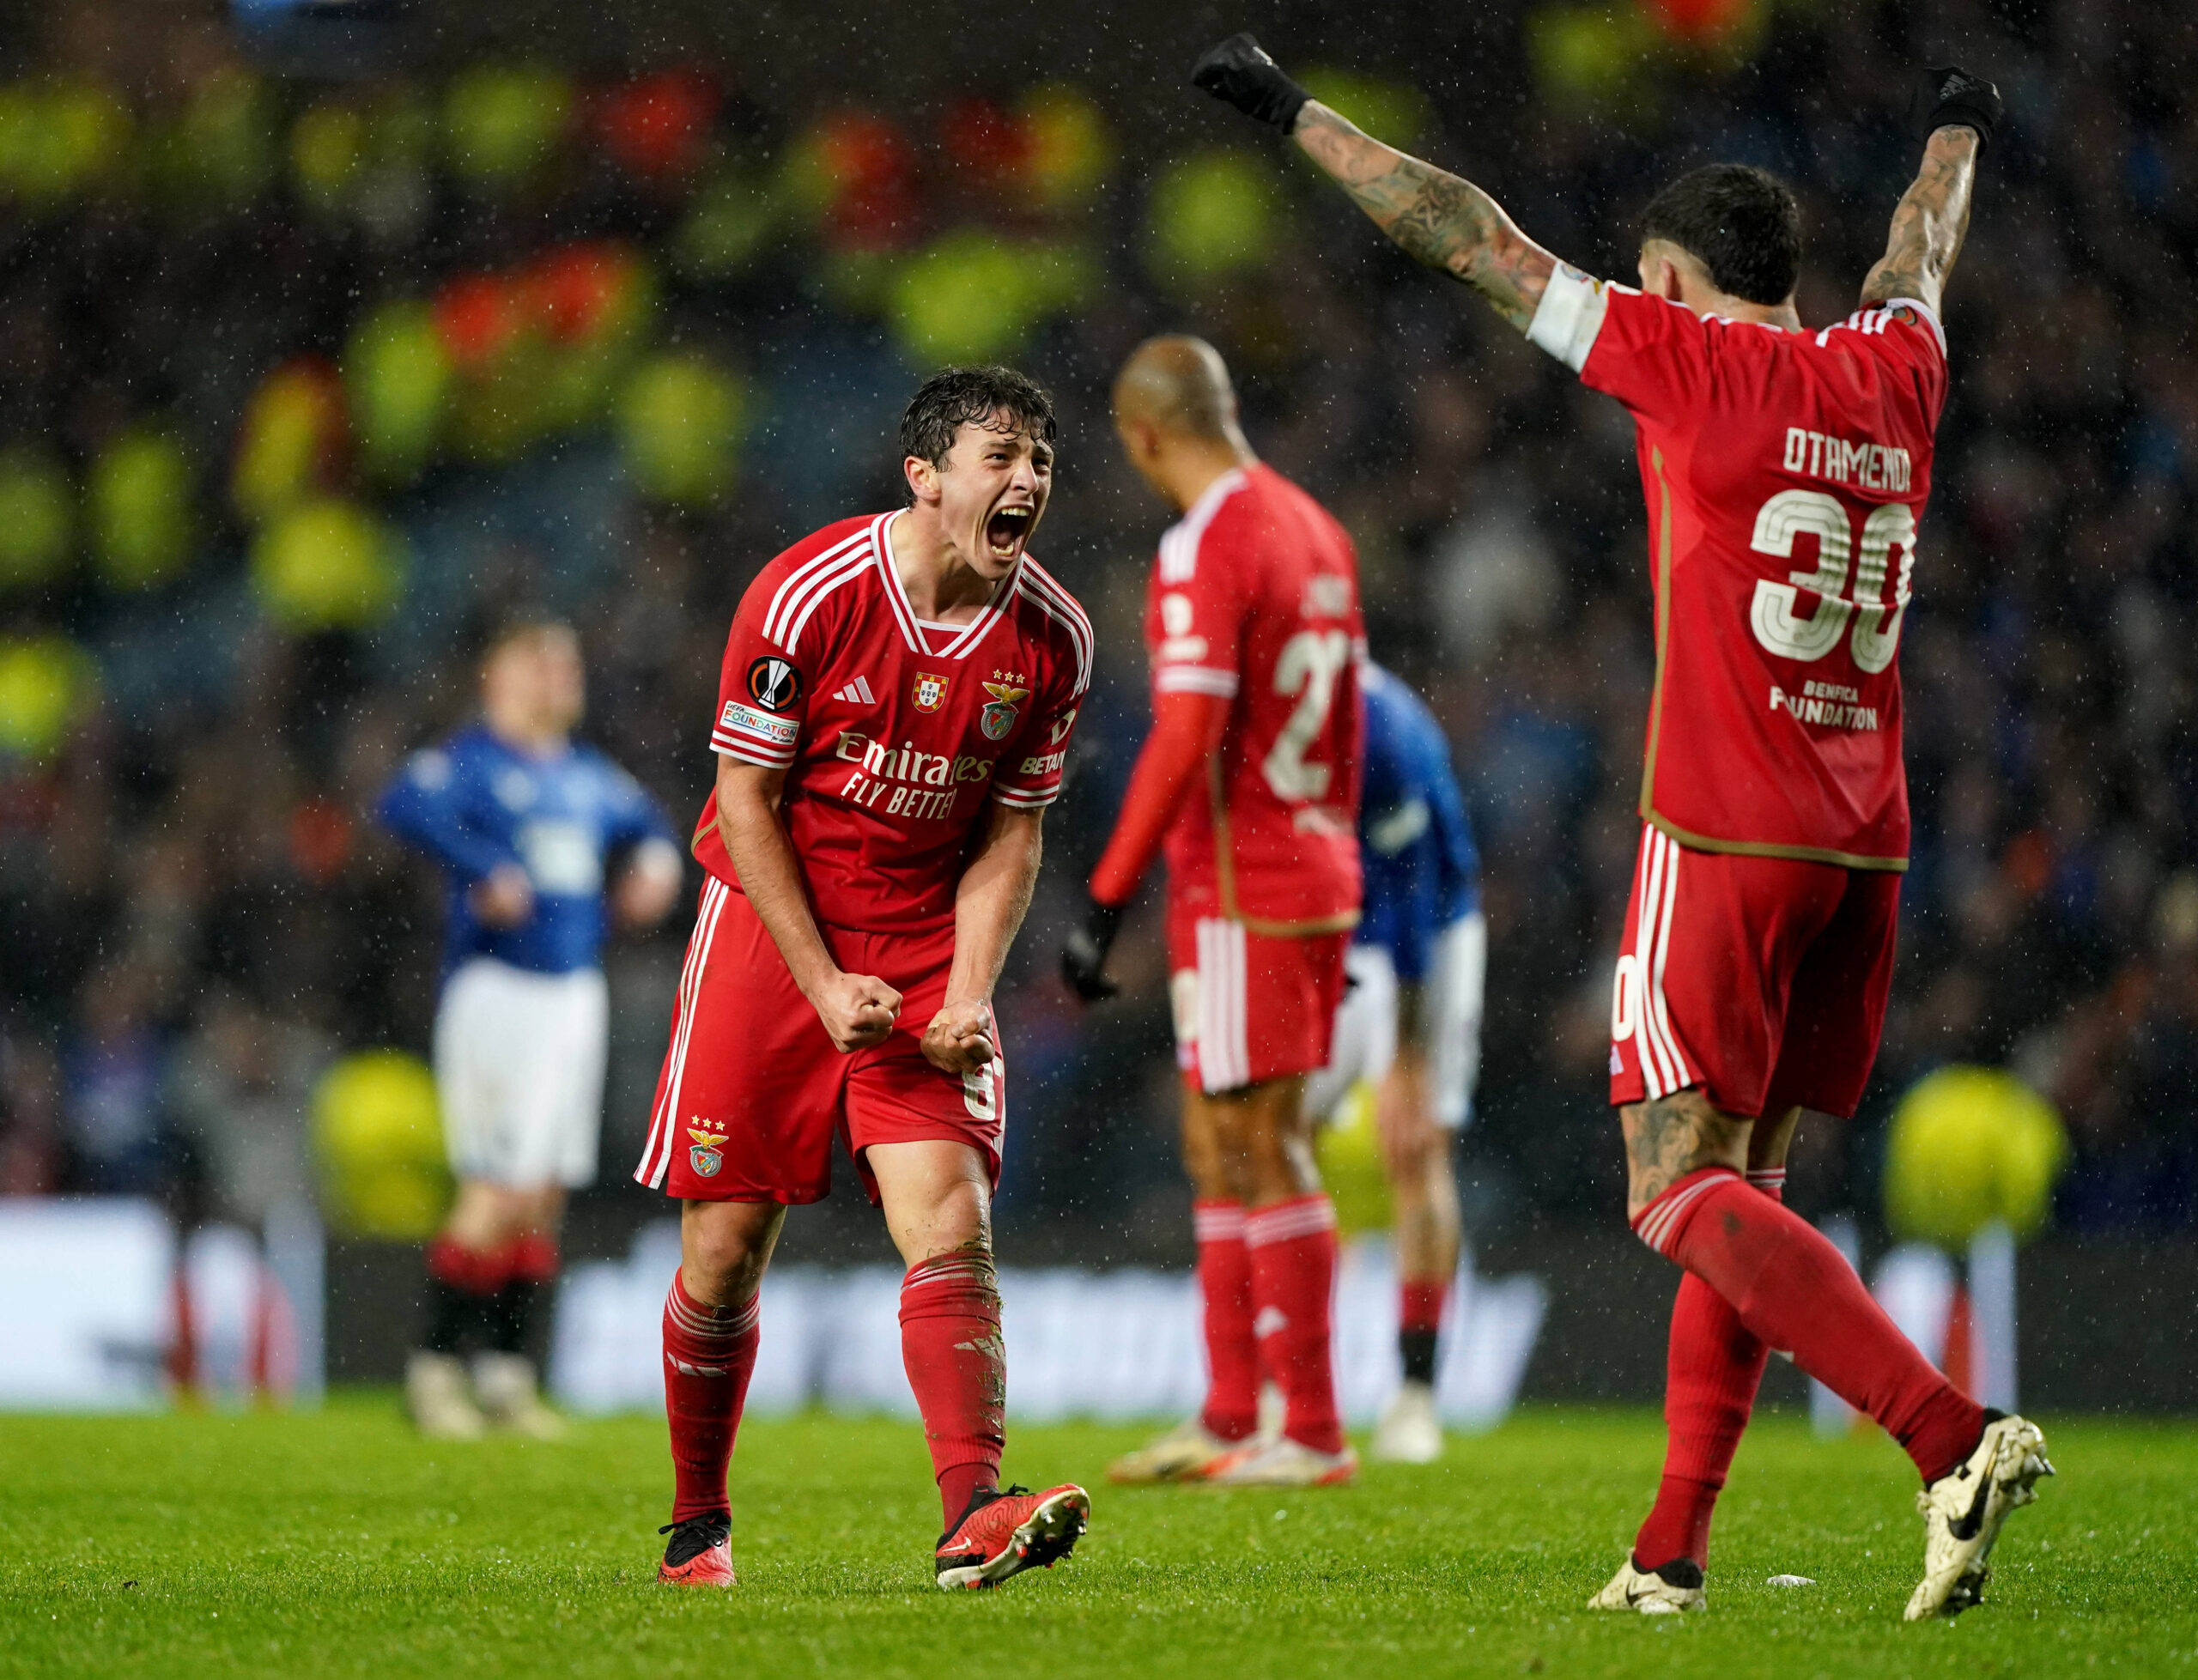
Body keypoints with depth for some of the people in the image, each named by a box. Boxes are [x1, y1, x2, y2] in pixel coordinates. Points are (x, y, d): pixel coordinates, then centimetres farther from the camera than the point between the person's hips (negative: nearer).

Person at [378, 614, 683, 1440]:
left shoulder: (590, 776, 15)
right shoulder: (472, 761, -8)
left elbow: (646, 823, 35)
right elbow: (403, 805, -27)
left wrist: (655, 861, 13)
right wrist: (488, 873, -30)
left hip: (576, 992, 7)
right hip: (495, 990, -7)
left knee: (545, 1198, 7)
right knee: (500, 1193, -12)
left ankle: (506, 1372, 14)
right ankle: (434, 1367, -3)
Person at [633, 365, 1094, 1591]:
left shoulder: (1053, 637, -4)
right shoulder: (807, 595, -16)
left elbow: (1011, 836, 3)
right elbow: (745, 800, -10)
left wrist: (970, 995, -11)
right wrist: (825, 987, -14)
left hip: (929, 948, 2)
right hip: (774, 932, -2)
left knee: (953, 1225, -16)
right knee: (727, 1245, -1)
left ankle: (973, 1514, -26)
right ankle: (698, 1524, 18)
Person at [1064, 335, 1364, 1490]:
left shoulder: (1206, 549, -16)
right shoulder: (1315, 532, 12)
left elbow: (1185, 742, -22)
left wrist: (1104, 904, -20)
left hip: (1239, 894, -9)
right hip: (1315, 875, 9)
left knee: (1267, 1155, -4)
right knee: (1218, 1147, 14)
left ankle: (1314, 1434, -2)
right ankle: (1228, 1420, 18)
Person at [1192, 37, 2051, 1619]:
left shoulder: (1695, 362, -5)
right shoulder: (1893, 375, 11)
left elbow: (1474, 237, -1)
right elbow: (1921, 253, 34)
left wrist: (1293, 108, 8)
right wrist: (1959, 131, 55)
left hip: (1724, 836, -7)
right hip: (1864, 840, 7)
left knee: (1685, 1190, -8)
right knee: (1744, 1184, 11)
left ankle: (1955, 1434, -25)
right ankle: (1674, 1549, 9)